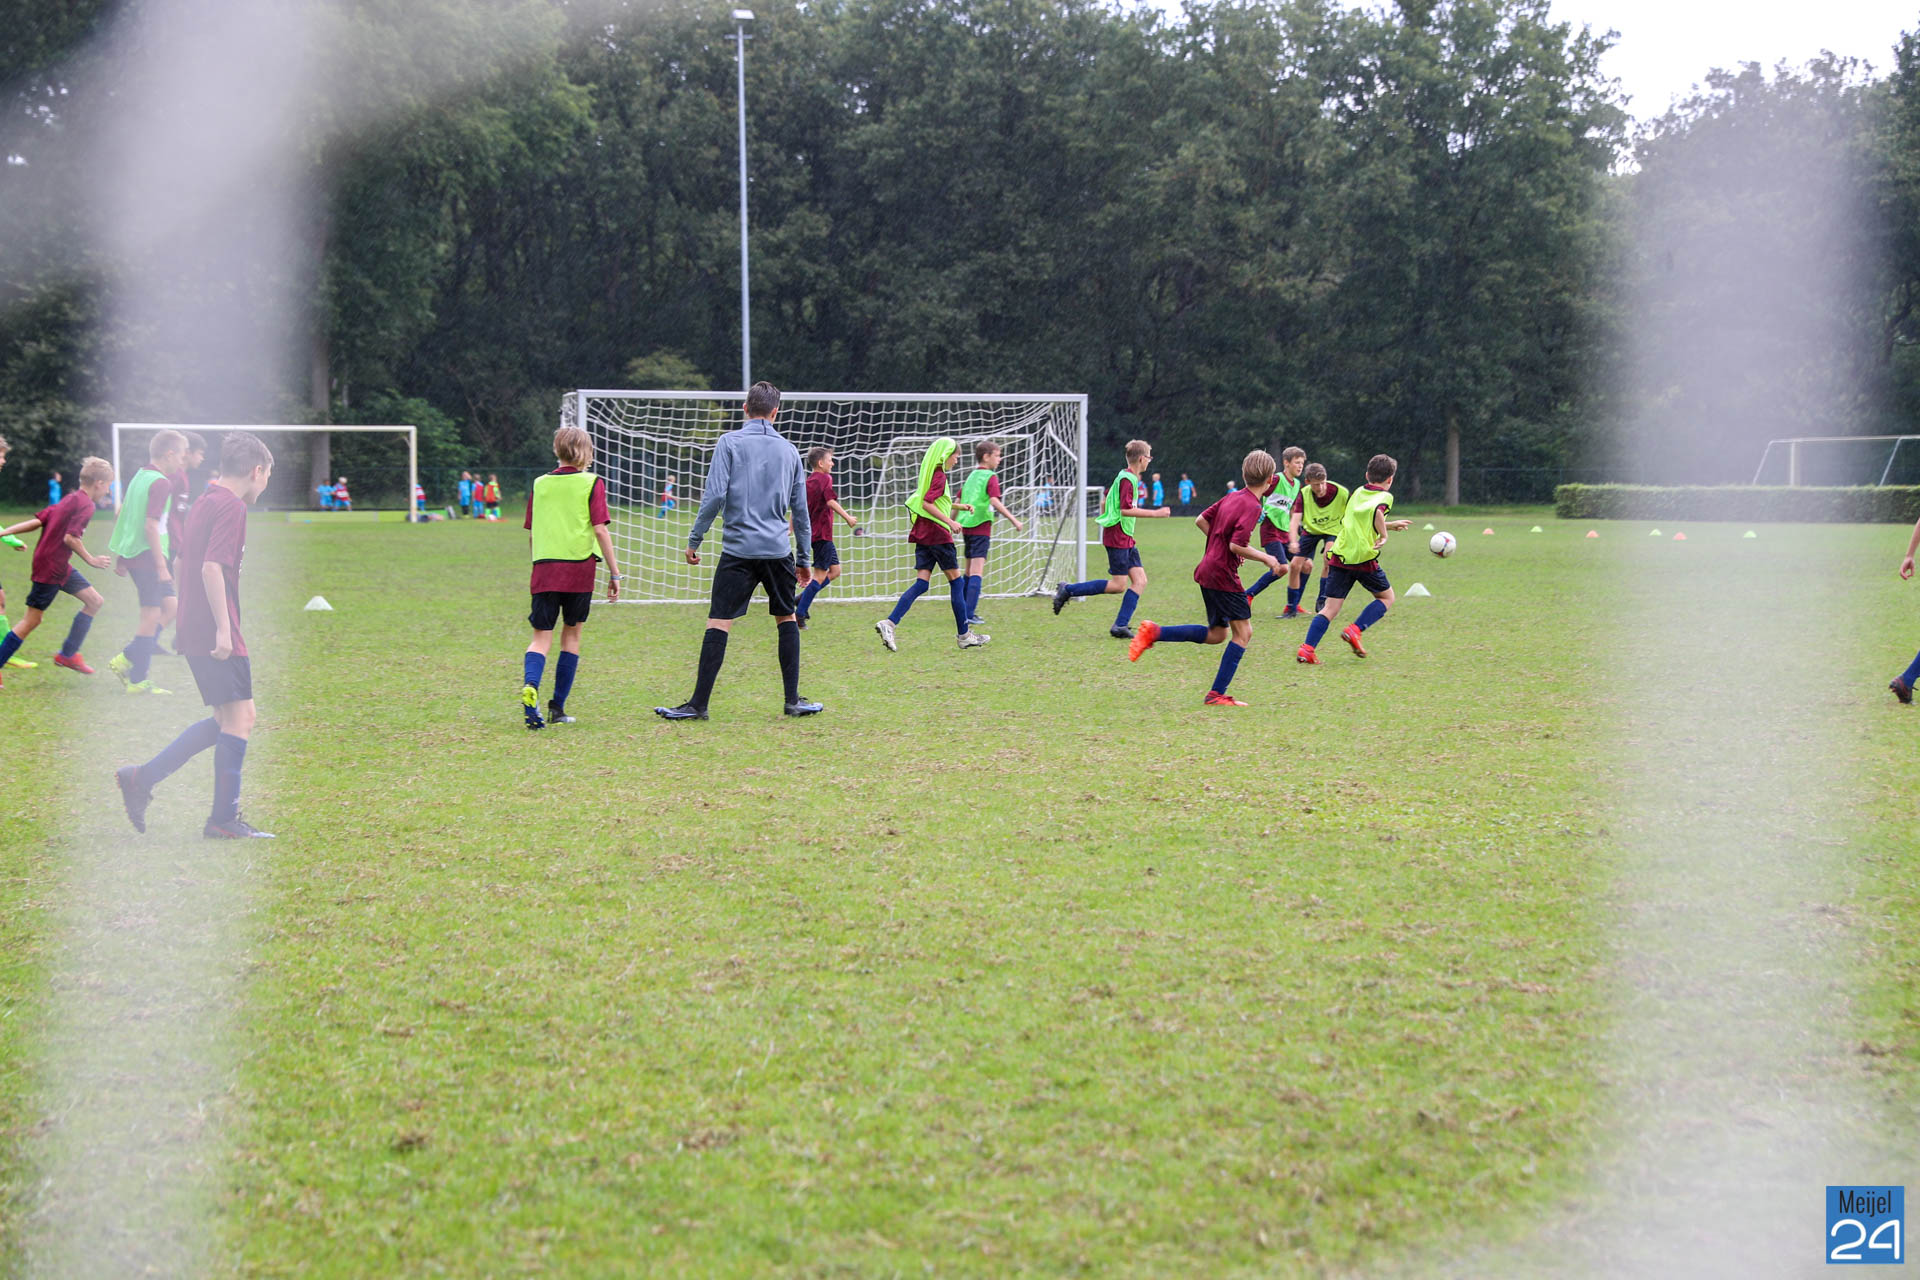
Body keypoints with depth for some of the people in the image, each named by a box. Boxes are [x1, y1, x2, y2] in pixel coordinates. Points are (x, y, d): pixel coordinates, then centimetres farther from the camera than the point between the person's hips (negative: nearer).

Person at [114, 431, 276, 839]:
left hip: (195, 631, 10)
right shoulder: (231, 506, -12)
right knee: (240, 717, -6)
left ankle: (141, 778, 12)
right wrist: (223, 628, -23)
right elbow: (212, 567, -22)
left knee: (225, 720, 13)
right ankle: (224, 819, -4)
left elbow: (182, 562, 26)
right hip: (216, 634, -10)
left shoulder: (204, 502, 17)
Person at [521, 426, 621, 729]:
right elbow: (600, 530, -7)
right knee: (571, 635, 12)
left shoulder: (539, 484, 10)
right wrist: (614, 573, -3)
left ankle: (530, 687, -28)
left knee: (541, 638, 2)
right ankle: (557, 708, 11)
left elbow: (531, 535, 13)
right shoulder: (592, 484, 0)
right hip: (580, 569, -2)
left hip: (544, 570, 2)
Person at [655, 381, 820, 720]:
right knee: (786, 619, 15)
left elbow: (715, 494, -9)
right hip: (779, 549, 3)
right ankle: (793, 700, 14)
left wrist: (694, 539, -2)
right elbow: (800, 509, 15)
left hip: (739, 549, -3)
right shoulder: (789, 450, 12)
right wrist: (804, 556, 23)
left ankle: (699, 703, -8)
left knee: (718, 622, -5)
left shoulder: (730, 442, 0)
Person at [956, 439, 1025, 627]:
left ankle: (965, 612, 22)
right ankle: (969, 615, -20)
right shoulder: (990, 477, -7)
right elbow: (995, 502, -20)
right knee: (977, 571, -12)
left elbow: (959, 502, 21)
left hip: (966, 527, 8)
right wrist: (1014, 520, -20)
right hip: (981, 527, -8)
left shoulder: (971, 475, 16)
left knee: (970, 571, 17)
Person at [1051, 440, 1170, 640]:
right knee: (1118, 584, -9)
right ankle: (1068, 589, -2)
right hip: (1117, 538, -10)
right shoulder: (1127, 479, -15)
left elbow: (1105, 503, 23)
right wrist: (1154, 513, -20)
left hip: (1126, 539, 10)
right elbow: (1126, 509, -23)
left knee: (1140, 580, 1)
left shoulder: (1126, 477, 16)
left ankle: (1120, 626, -2)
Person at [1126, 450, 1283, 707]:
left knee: (1216, 634, 16)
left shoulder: (1233, 497, 10)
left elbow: (1201, 520, 17)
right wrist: (1265, 559, -9)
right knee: (1243, 633, -3)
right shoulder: (1251, 507, -16)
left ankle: (1154, 632, 8)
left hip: (1207, 570, 9)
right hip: (1224, 575, -9)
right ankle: (1217, 694, -4)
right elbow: (1237, 545, -23)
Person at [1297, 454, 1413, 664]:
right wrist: (1384, 535, -11)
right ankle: (1355, 630, -1)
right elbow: (1377, 511, -23)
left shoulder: (1356, 493, 19)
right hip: (1364, 558, -5)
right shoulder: (1385, 496, 0)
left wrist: (1390, 525, 36)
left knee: (1331, 607, 5)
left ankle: (1307, 648, -11)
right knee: (1386, 597, 17)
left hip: (1339, 557, 5)